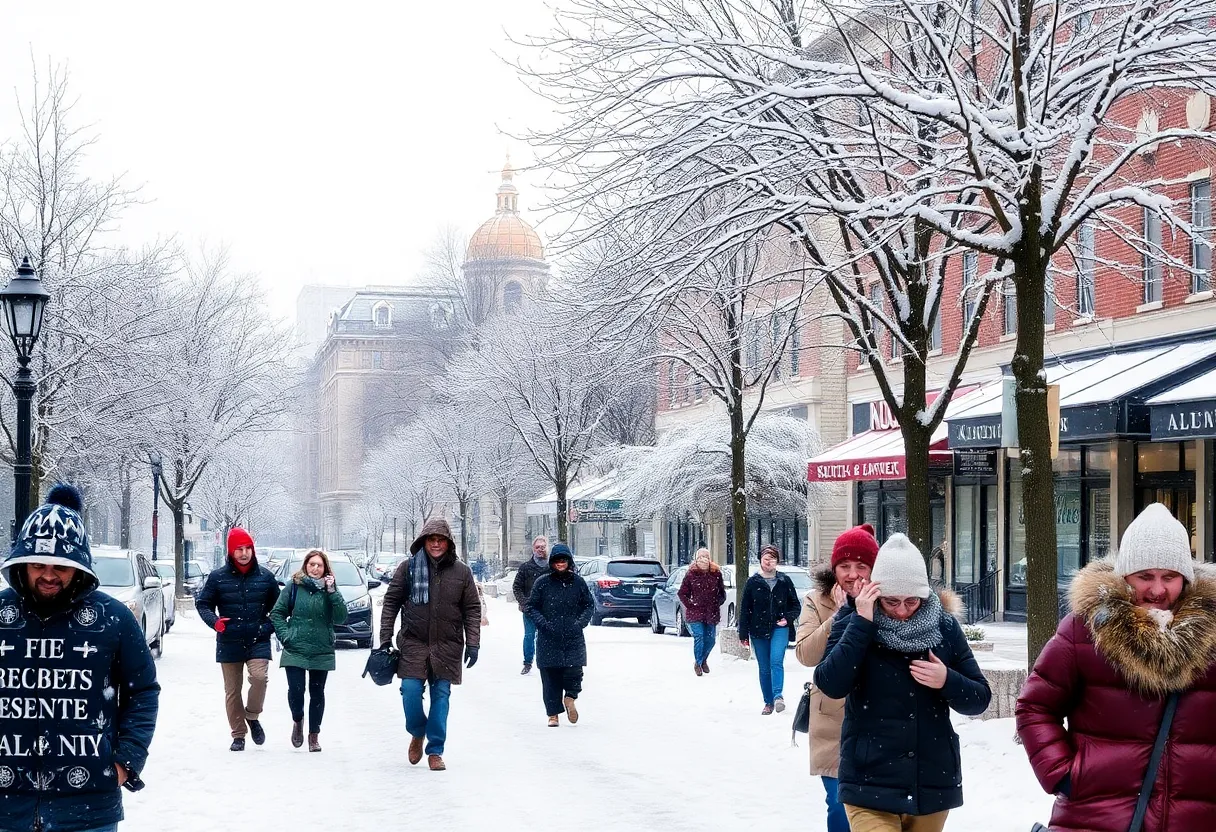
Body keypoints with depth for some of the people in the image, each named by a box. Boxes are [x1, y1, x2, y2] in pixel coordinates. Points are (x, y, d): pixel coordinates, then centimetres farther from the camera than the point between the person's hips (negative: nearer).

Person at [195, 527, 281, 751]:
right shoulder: (218, 577, 1)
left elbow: (278, 606, 16)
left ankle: (252, 716, 2)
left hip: (258, 641, -1)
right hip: (229, 643, 1)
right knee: (232, 690, 5)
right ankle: (238, 735, 16)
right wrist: (214, 621, -10)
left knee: (259, 676, -23)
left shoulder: (265, 576, 4)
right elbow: (202, 604, 8)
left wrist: (269, 626, 2)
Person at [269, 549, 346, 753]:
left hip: (322, 652, 1)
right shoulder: (294, 586, 0)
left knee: (317, 693, 6)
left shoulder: (330, 589, 3)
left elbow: (340, 618, -7)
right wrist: (284, 635, -6)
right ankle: (297, 720, 21)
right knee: (295, 690, -10)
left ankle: (314, 735, 21)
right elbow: (277, 613, 6)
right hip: (295, 650, -1)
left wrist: (332, 592, -16)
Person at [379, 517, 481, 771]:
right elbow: (391, 602, 6)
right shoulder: (408, 567, 2)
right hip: (414, 643, 0)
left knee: (441, 696, 2)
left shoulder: (461, 572, 4)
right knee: (410, 690, -9)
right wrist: (385, 639, 2)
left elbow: (472, 610, 6)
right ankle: (417, 733, 20)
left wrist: (472, 644, -1)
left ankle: (435, 750, 11)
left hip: (447, 646, 0)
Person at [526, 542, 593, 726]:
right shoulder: (542, 583, 3)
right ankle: (553, 713, 13)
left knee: (574, 671, -12)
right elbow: (531, 607, 6)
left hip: (573, 638, 1)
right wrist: (543, 623, -9)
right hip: (549, 640, 0)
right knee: (550, 678, 1)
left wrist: (581, 622, -2)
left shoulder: (578, 582, 7)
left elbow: (589, 605, 14)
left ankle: (570, 697, 19)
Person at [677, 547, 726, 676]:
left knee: (710, 640, 5)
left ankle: (703, 660, 33)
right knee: (699, 637, -12)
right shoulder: (691, 574, -3)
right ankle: (697, 663, 7)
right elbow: (682, 593, 4)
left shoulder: (716, 573, 3)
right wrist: (690, 604, -3)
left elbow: (722, 592, 15)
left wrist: (718, 602, 4)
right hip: (695, 613, -3)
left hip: (712, 612, 3)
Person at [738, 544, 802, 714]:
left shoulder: (785, 581, 4)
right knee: (764, 668, 5)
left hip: (779, 629, -1)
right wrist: (743, 634, 1)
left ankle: (778, 695, -28)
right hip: (758, 631, 1)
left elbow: (796, 606, 11)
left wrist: (787, 618, -8)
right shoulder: (752, 582, 4)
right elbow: (744, 609, 4)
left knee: (776, 661, -21)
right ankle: (768, 702, 12)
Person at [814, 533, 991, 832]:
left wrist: (947, 681, -15)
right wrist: (861, 622, -21)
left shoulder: (943, 626, 2)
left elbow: (980, 699, 5)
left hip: (933, 782, 3)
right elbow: (831, 685, -18)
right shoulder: (854, 619, -4)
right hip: (870, 784, -3)